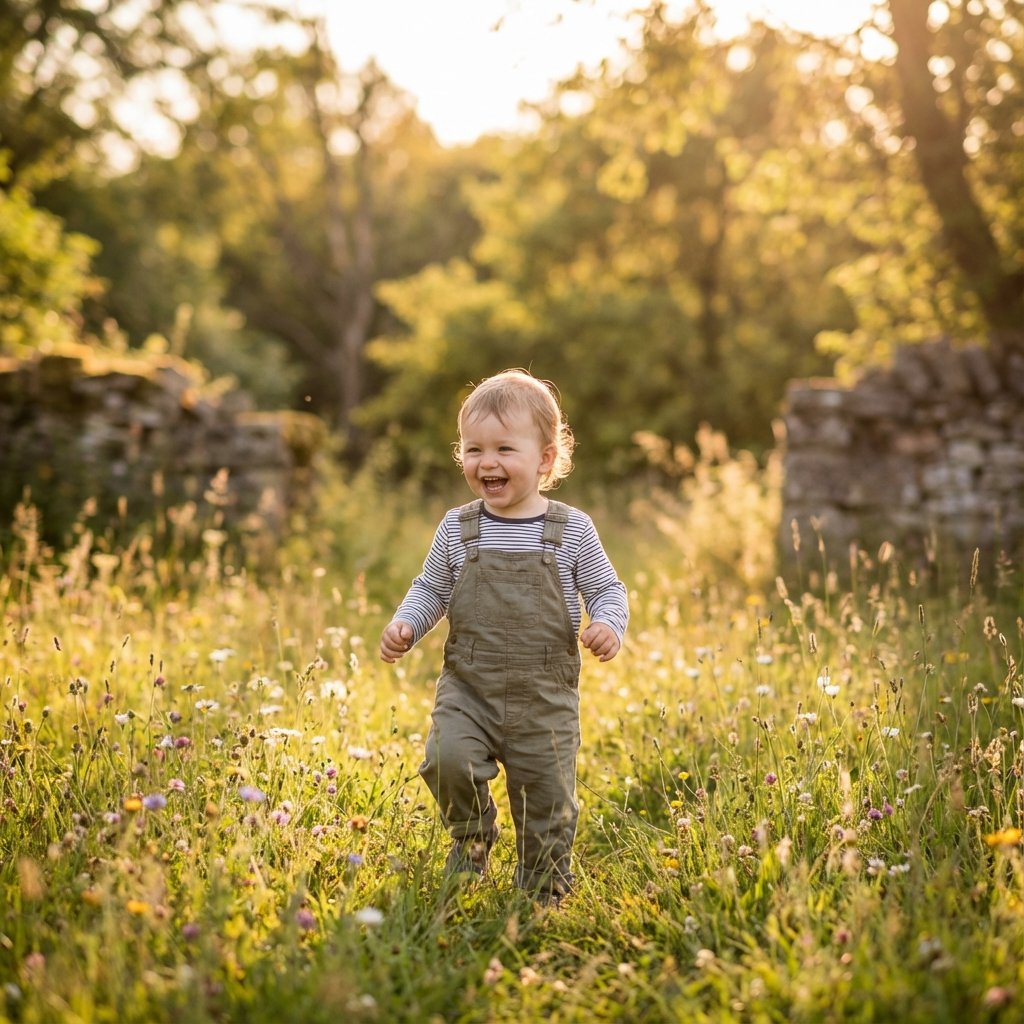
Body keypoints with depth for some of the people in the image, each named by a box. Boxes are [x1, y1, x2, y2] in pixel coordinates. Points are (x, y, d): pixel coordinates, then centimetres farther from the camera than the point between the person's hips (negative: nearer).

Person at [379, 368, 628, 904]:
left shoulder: (572, 530, -2)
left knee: (549, 802, 6)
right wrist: (404, 624, -5)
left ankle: (544, 894, 33)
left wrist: (608, 623, -16)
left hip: (546, 698, 0)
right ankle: (472, 835, 9)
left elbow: (607, 590, 5)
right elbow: (429, 590, 12)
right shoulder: (457, 529, 1)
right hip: (468, 688, 1)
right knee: (447, 760, -23)